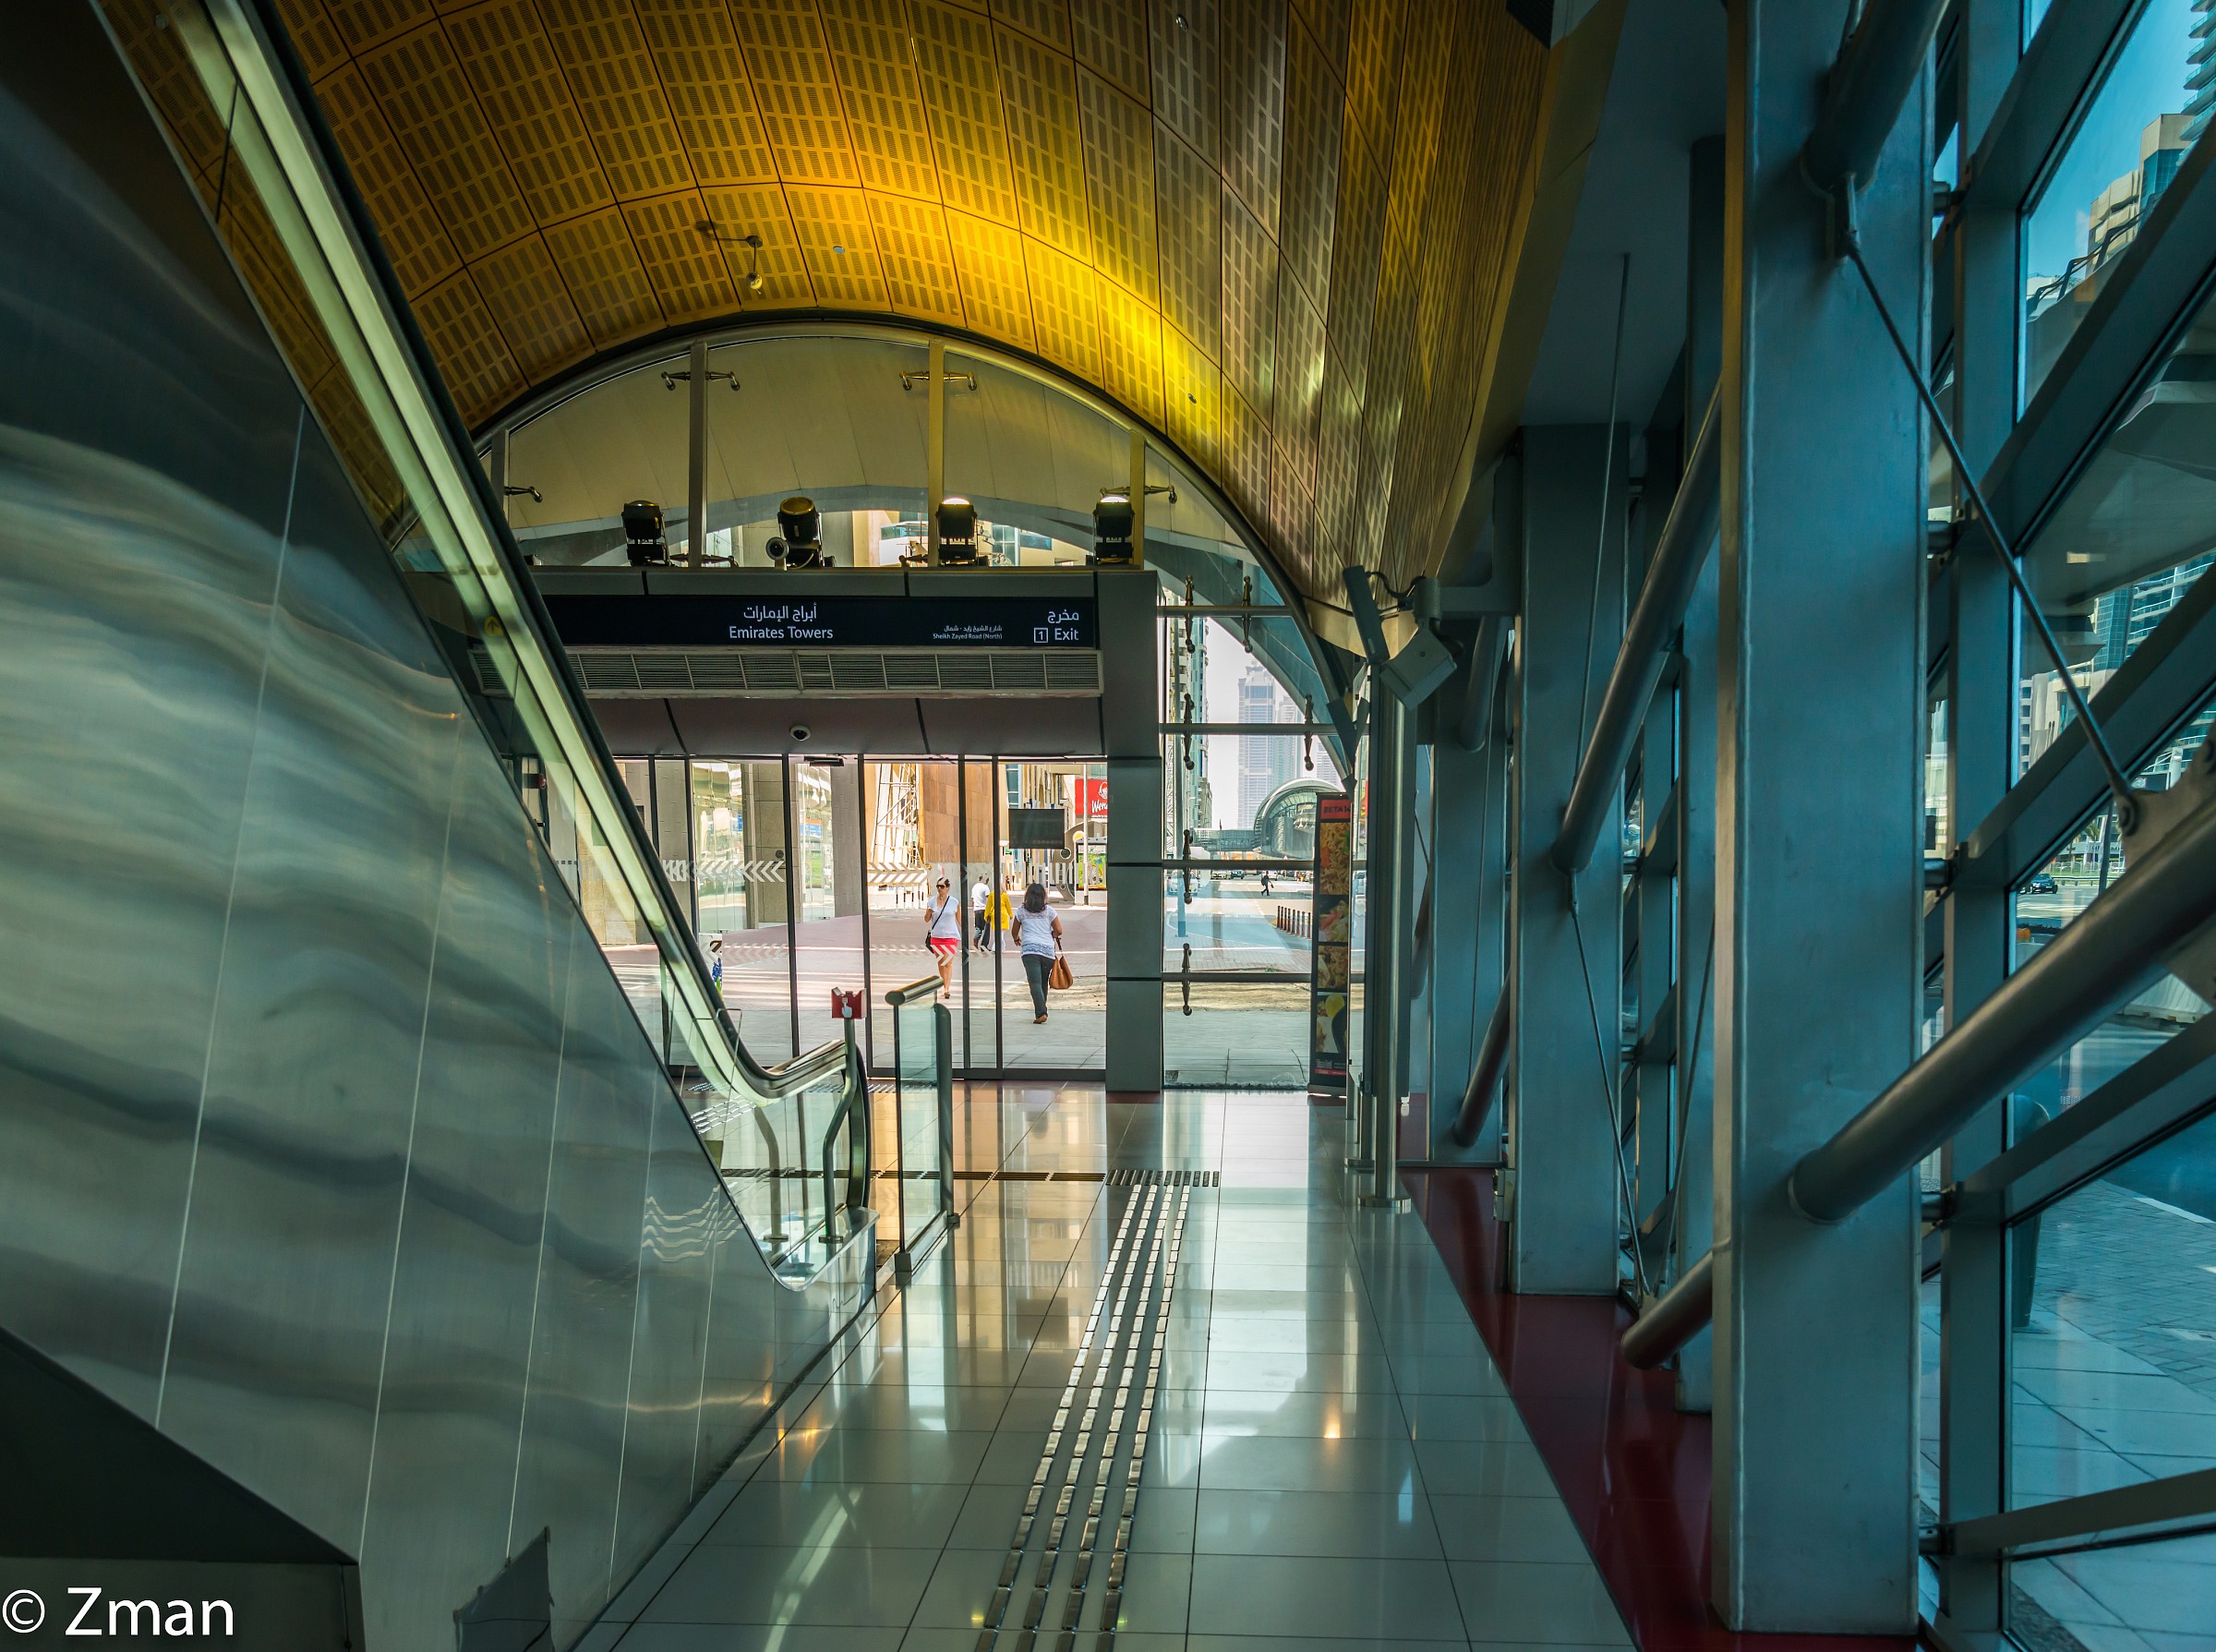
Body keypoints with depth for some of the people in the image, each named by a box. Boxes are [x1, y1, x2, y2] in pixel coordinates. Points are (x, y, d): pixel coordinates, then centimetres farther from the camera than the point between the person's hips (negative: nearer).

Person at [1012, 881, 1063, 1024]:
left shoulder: (1021, 911, 9)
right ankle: (1041, 1010, 18)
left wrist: (1016, 939, 42)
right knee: (1043, 982, 14)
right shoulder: (1049, 911, 11)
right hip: (1048, 950, 2)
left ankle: (1041, 1013, -24)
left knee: (1035, 983, -11)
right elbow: (1059, 931, 13)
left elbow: (1015, 931, 21)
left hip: (1030, 949, -2)